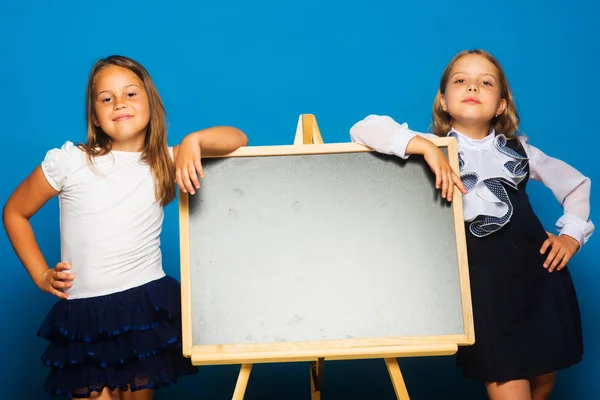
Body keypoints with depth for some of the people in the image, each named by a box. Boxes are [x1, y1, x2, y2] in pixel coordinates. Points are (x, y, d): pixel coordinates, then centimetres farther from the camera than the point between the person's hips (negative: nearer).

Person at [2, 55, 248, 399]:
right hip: (84, 312, -2)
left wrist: (192, 140, -20)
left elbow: (238, 139, -3)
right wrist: (41, 276, 2)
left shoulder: (166, 162, 0)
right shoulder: (69, 162, -5)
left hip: (149, 308, 2)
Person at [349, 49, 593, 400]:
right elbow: (363, 130, -14)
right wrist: (425, 147, -23)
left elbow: (576, 183, 22)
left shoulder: (518, 148, 9)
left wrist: (572, 234, 9)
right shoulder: (435, 148, -1)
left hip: (541, 273, 4)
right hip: (484, 281, -4)